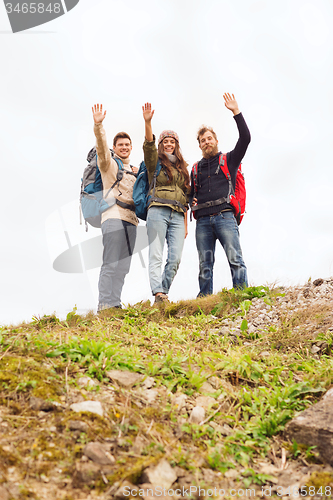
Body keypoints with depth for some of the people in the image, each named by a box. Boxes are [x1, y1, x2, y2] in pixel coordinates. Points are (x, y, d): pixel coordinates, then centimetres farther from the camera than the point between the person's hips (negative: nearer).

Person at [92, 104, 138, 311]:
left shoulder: (134, 170, 25)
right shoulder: (109, 164, 8)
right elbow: (102, 148, -9)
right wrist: (98, 125, -26)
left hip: (131, 220, 6)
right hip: (113, 217, -6)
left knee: (123, 266, 3)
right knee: (111, 264, -13)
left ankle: (116, 304, 6)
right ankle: (105, 305, -13)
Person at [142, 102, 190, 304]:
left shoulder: (182, 168, 25)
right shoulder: (155, 162, 13)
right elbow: (149, 146, -9)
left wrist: (185, 223, 17)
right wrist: (148, 123, -24)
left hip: (178, 216, 4)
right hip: (158, 212, -4)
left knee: (175, 258, -9)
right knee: (156, 255, -13)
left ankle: (164, 293, -1)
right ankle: (159, 294, -21)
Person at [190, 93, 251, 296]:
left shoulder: (229, 160, 15)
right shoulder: (196, 169, 25)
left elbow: (245, 138, 2)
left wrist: (236, 112, -2)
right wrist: (192, 201, 9)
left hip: (224, 216, -3)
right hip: (203, 220, 4)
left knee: (235, 258, -16)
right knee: (205, 265, -1)